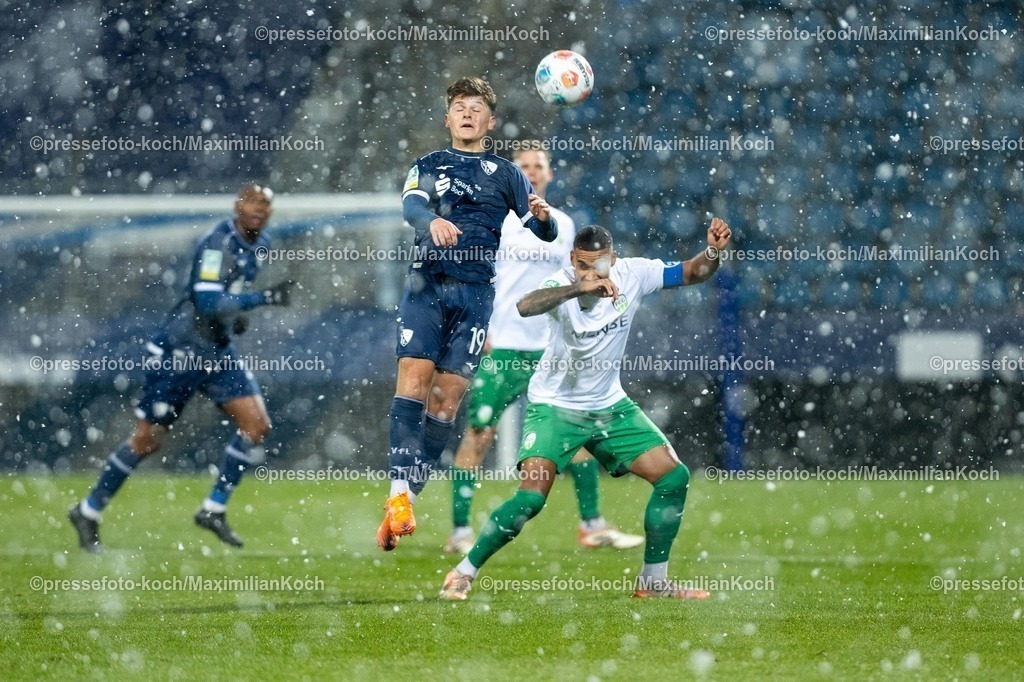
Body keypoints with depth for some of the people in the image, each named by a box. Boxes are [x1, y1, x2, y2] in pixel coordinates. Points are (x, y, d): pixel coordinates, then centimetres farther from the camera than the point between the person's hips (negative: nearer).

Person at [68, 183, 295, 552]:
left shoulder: (259, 244, 8)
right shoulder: (217, 244, -20)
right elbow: (208, 302, -30)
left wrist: (235, 312, 11)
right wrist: (264, 298, -34)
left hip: (218, 352, 8)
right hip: (179, 352, -8)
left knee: (257, 425, -5)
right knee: (148, 441, -2)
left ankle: (213, 510, 4)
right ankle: (88, 512, 13)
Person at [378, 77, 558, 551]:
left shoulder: (505, 174, 16)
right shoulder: (427, 166, 15)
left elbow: (545, 233, 12)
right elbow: (411, 205, -6)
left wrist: (543, 217, -13)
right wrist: (431, 221, -30)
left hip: (475, 293, 1)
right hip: (427, 285, -1)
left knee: (447, 396, -5)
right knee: (413, 377, -17)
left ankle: (408, 500, -1)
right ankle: (399, 494, -26)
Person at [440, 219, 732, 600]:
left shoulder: (632, 275, -11)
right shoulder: (562, 286, -25)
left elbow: (690, 273, 0)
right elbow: (525, 306, -47)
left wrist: (713, 251, -22)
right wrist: (580, 286, -58)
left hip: (609, 406, 5)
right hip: (555, 407, -5)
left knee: (674, 477, -3)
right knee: (531, 497, -21)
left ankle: (653, 580, 12)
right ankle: (463, 572, -3)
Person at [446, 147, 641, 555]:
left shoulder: (563, 225, 13)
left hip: (551, 348, 5)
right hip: (500, 348, -5)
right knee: (479, 433, -7)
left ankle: (592, 526, 10)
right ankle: (459, 532, -2)